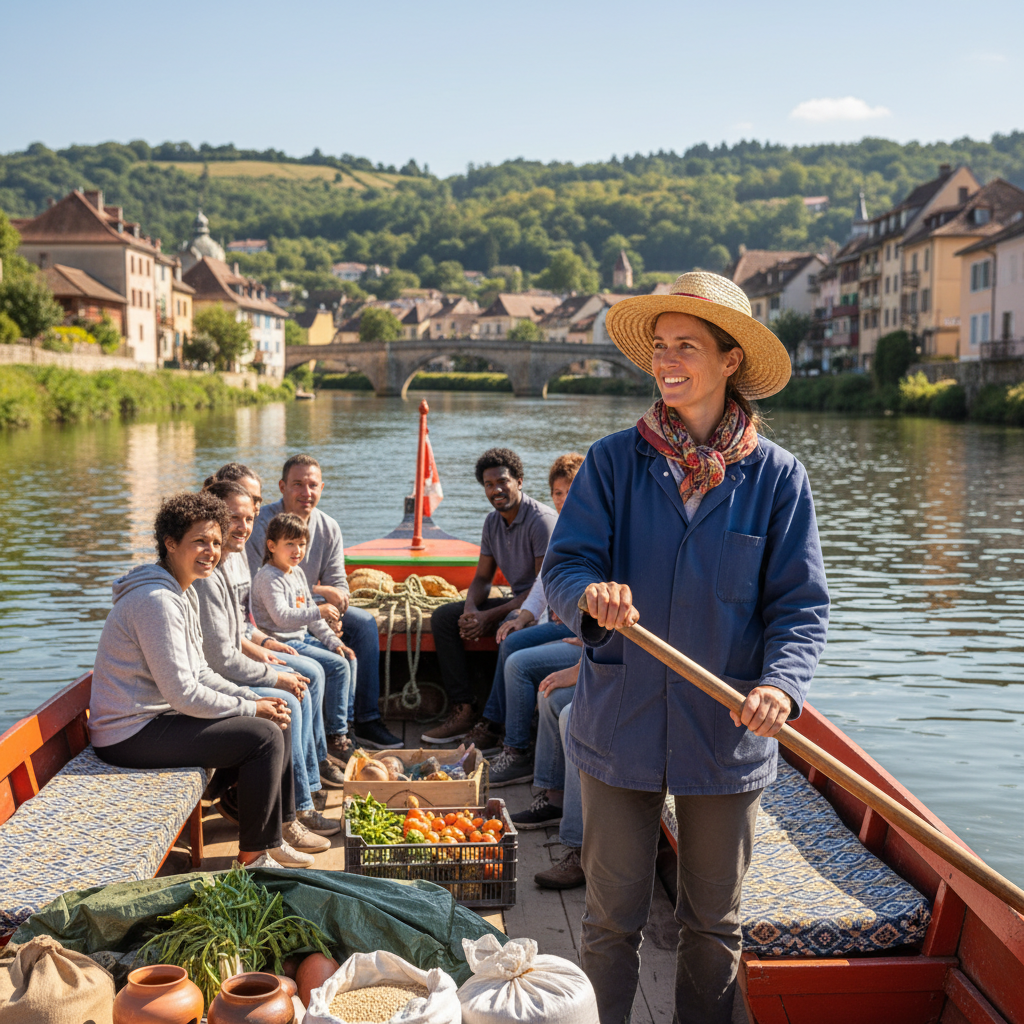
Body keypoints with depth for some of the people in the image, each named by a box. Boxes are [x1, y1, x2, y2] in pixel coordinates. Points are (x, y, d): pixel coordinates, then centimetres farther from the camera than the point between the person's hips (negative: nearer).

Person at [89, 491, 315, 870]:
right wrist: (249, 708, -14)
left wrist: (252, 698, 2)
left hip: (156, 717, 11)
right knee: (264, 735, -16)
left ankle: (272, 836, 20)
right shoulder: (157, 601, -22)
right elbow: (183, 693, -24)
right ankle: (253, 857, -3)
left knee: (277, 721, 10)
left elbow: (199, 672, 15)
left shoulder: (183, 592, 11)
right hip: (133, 735, -11)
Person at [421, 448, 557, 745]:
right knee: (442, 616, -1)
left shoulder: (541, 520, -18)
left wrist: (491, 615, -24)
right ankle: (462, 711, -9)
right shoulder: (492, 521, 7)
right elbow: (482, 578, 12)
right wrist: (470, 610, -11)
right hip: (517, 602, 9)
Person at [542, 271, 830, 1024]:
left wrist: (782, 683, -24)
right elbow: (564, 562, -6)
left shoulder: (777, 477, -4)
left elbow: (801, 603, -5)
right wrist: (590, 591, -30)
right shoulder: (613, 461, -2)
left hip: (726, 736, 0)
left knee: (713, 923, 17)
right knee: (612, 918, 11)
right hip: (621, 727, 0)